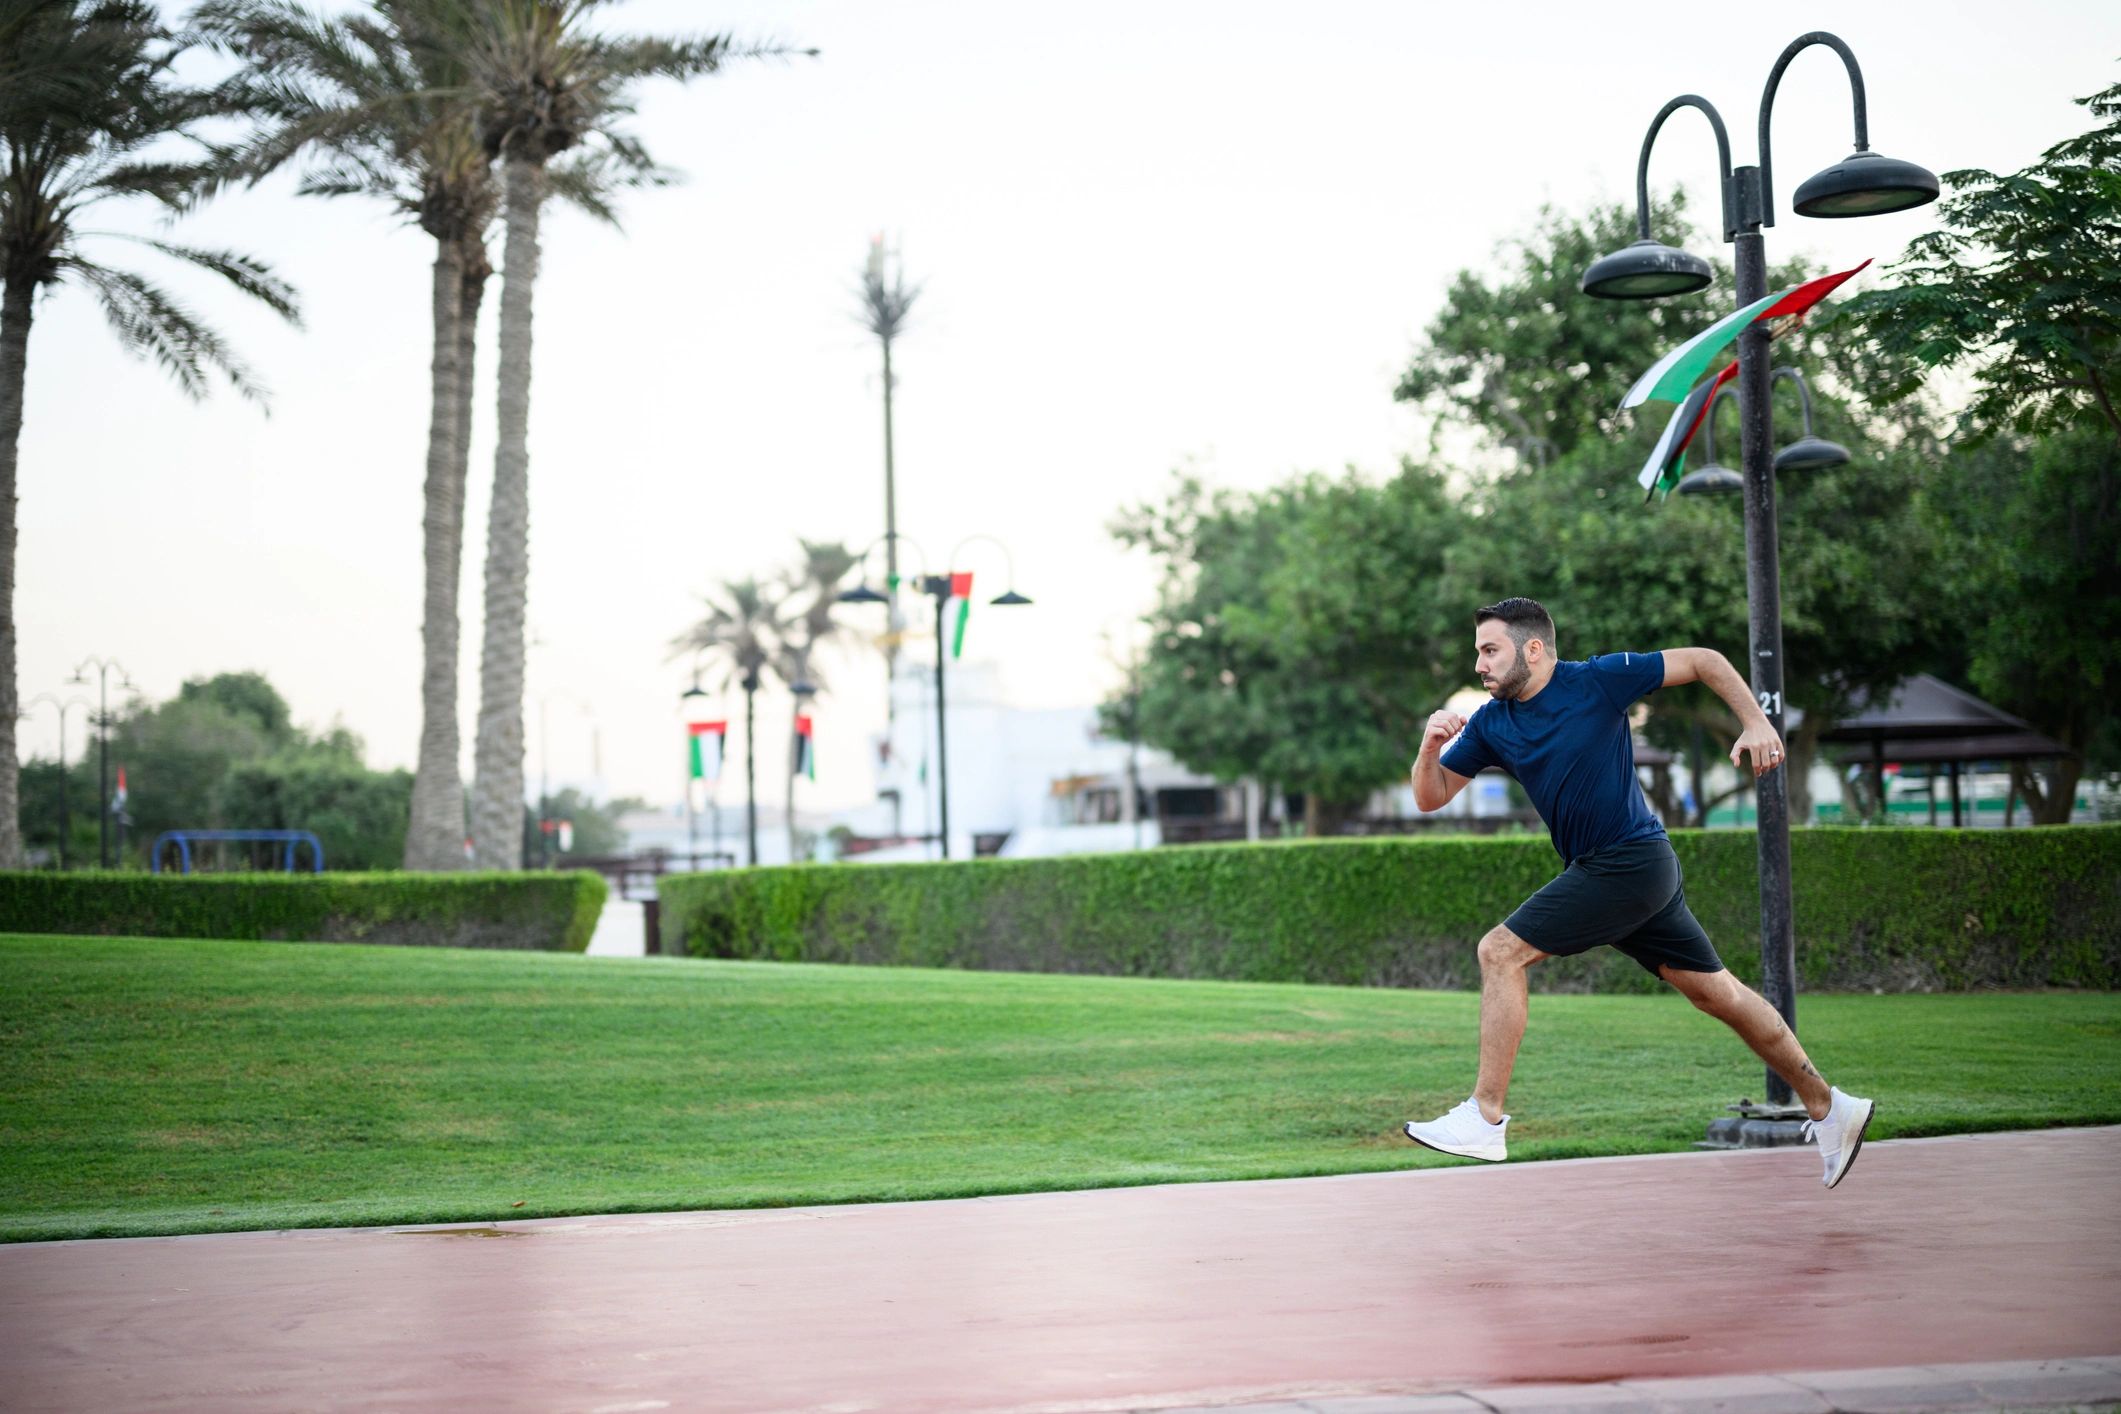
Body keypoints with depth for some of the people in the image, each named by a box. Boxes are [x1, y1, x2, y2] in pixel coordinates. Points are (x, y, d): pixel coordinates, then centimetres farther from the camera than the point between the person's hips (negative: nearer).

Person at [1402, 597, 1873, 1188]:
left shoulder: (1598, 680, -11)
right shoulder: (1490, 723, 6)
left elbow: (1704, 661, -3)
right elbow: (1431, 796, 6)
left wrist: (1757, 724, -12)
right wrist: (1431, 744, -13)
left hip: (1630, 861, -8)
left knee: (1500, 951, -14)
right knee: (1718, 992, 13)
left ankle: (1484, 1119, -11)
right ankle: (1829, 1110, 24)